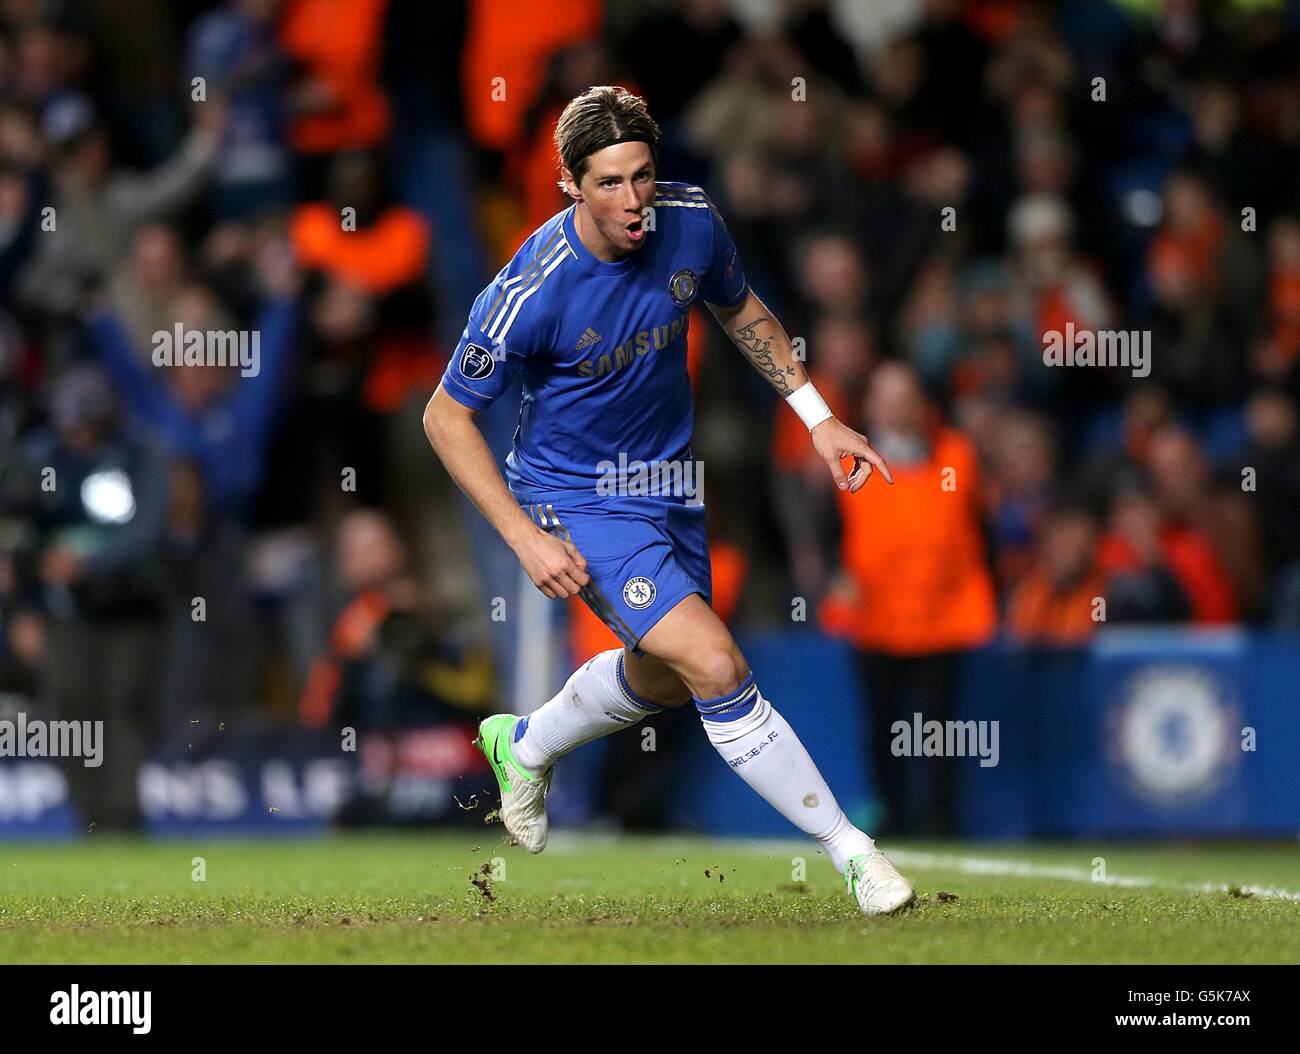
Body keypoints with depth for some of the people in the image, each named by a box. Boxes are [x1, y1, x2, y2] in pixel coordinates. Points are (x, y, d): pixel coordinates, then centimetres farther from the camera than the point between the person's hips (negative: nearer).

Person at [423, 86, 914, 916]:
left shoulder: (692, 223, -14)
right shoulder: (532, 293, -29)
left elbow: (741, 312, 10)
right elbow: (446, 418, -16)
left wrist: (819, 418, 5)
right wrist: (527, 539, -21)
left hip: (669, 483, 7)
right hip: (577, 497, -7)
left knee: (665, 677, 24)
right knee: (716, 665, -21)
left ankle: (523, 747, 51)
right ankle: (850, 850, -10)